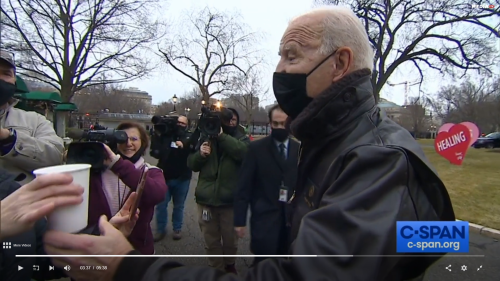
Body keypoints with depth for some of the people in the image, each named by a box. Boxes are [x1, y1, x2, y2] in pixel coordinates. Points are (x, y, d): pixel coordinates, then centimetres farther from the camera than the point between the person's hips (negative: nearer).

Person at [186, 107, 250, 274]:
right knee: (211, 240, 14)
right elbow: (192, 164, 7)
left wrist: (222, 135, -21)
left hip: (230, 199, -1)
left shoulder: (241, 139, 2)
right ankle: (217, 269, 35)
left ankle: (229, 264, 44)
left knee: (230, 239, 16)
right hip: (206, 198, 2)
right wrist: (200, 154, -13)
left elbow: (243, 152, -22)